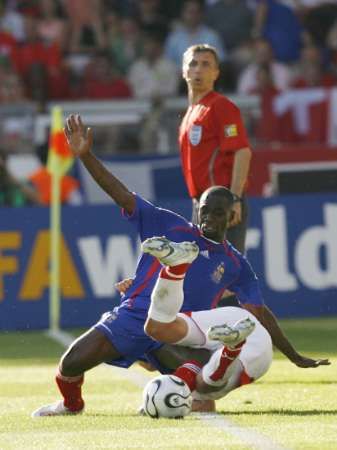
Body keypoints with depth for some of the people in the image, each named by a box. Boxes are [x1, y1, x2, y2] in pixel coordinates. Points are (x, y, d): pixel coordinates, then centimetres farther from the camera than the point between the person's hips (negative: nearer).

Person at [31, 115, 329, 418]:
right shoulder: (170, 227, 4)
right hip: (133, 318, -1)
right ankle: (71, 402, 17)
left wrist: (295, 357, 21)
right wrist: (85, 156, -14)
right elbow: (123, 196, -2)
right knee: (71, 365, -19)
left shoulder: (235, 265, 12)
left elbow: (260, 313, 19)